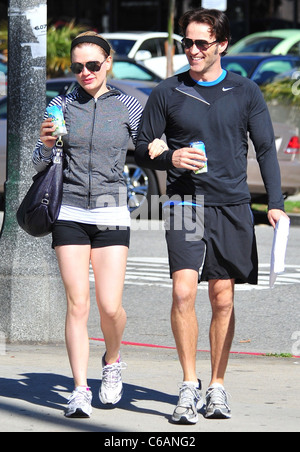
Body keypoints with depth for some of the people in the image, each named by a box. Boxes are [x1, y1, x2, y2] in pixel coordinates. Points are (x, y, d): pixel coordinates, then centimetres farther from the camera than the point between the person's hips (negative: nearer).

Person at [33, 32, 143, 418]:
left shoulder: (126, 107, 4)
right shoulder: (61, 106, 6)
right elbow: (39, 165, 9)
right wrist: (46, 144, -12)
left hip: (112, 214, 0)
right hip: (70, 213, 1)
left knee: (110, 307, -7)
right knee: (77, 303, -7)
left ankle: (112, 360, 24)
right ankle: (80, 390, -3)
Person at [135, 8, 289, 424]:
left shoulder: (245, 93, 7)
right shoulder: (168, 93, 5)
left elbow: (266, 149, 8)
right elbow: (142, 150, 10)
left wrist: (275, 204, -3)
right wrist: (169, 158, -12)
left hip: (233, 207, 1)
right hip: (186, 203, -1)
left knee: (223, 298, 3)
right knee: (183, 291, -17)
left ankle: (217, 387, 15)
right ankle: (189, 386, -8)